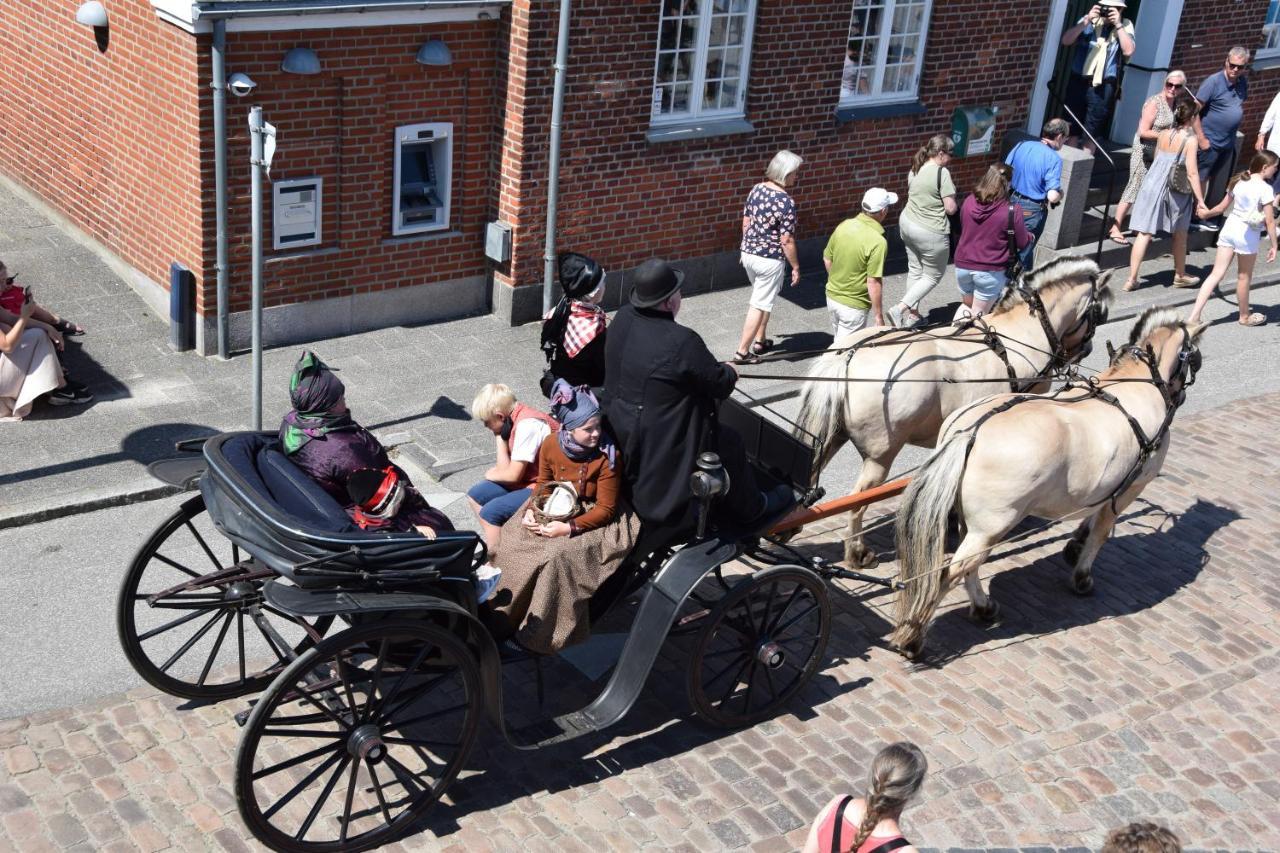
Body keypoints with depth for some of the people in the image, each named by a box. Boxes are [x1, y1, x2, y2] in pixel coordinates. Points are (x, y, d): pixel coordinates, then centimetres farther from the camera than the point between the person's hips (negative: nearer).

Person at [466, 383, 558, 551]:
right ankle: (492, 546, 19)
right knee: (475, 495, 10)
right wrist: (500, 435, -6)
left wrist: (491, 475, -2)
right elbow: (505, 467, 1)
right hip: (528, 480, 10)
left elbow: (513, 475, -21)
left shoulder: (527, 425, -24)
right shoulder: (514, 418, 3)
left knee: (490, 511, -20)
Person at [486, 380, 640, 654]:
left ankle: (542, 635, -16)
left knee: (559, 553, -30)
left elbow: (605, 509, -18)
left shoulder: (608, 456, -21)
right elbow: (543, 484, 7)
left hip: (593, 519, -5)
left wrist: (569, 528, -27)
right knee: (512, 541, -13)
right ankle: (504, 616, 2)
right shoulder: (551, 444, -9)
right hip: (557, 509, 5)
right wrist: (531, 510, -13)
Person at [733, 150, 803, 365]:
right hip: (770, 260, -8)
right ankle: (742, 352, 7)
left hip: (749, 253, 8)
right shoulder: (786, 202, -22)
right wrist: (796, 267, -9)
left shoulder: (756, 189, 0)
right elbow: (786, 240, -20)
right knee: (759, 305, 3)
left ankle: (760, 341, 36)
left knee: (764, 299, 26)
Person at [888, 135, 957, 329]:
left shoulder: (915, 169, 4)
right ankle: (900, 309, -2)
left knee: (915, 270, 20)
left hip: (907, 223, 8)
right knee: (933, 276, 9)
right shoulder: (942, 172, -20)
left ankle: (912, 314, 26)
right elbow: (950, 208, -17)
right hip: (930, 233, -8)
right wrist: (953, 202, 3)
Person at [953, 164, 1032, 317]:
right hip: (990, 271, -4)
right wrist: (1029, 236, 19)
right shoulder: (1012, 211, -15)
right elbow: (1022, 243, -3)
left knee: (967, 308, 24)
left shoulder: (968, 202, -2)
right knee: (977, 315, 7)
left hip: (962, 266, 4)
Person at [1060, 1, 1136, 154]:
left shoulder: (1125, 26, 2)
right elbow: (1066, 41, -3)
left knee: (1092, 131, 5)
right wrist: (1086, 21, -13)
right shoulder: (1089, 21, 5)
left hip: (1103, 87, -1)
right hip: (1078, 82, 2)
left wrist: (1117, 24, -14)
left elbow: (1128, 51, -13)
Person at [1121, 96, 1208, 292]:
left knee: (1144, 234, 2)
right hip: (1176, 191, -3)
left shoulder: (1163, 134, 1)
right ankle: (1180, 276, 32)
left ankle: (1132, 279, -3)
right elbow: (1192, 173, -15)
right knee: (1180, 234, 18)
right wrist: (1200, 200, -12)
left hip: (1153, 185, 3)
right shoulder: (1190, 140, -12)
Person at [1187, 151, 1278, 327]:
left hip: (1230, 227, 5)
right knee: (1244, 277, 12)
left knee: (1216, 274, 4)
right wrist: (1274, 246, -6)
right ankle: (1245, 316, 30)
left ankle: (1194, 316, -3)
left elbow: (1222, 207, 13)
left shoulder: (1239, 181, 5)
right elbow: (1269, 221, -12)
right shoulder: (1265, 189, -12)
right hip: (1248, 234, -5)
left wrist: (1206, 213, 32)